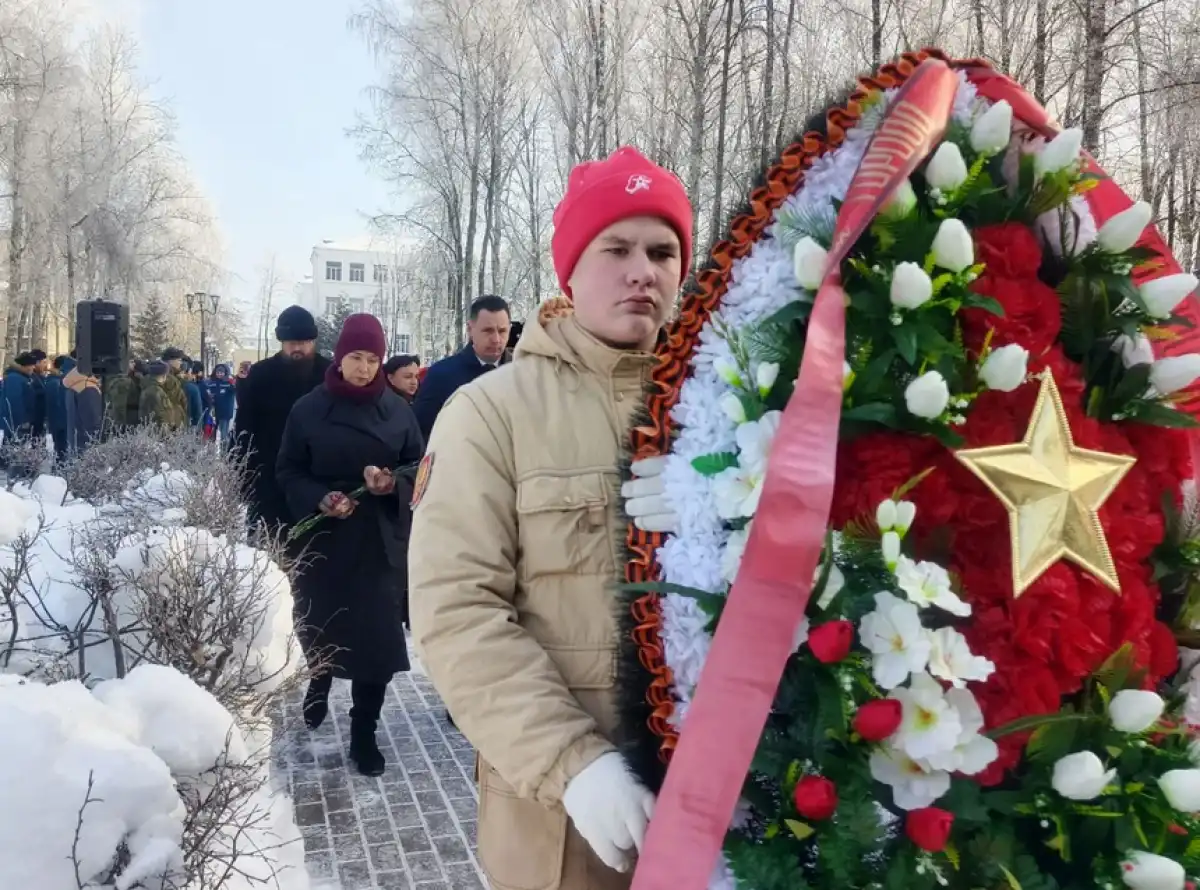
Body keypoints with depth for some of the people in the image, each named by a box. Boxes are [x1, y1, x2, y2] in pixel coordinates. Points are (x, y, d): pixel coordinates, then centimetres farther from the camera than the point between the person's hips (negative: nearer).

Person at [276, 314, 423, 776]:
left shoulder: (397, 410, 1)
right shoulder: (309, 408, -1)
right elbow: (288, 471, 2)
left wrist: (393, 484, -17)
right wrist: (319, 499, -17)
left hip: (381, 540, 0)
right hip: (324, 538, 0)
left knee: (376, 635, -2)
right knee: (321, 625, 13)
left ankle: (364, 735, 11)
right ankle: (319, 682, 47)